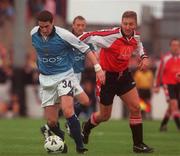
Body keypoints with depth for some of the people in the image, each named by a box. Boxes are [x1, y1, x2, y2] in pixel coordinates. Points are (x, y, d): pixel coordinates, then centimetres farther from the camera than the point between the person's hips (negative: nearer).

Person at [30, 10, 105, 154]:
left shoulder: (64, 35, -17)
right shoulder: (33, 34, -4)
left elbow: (85, 49, -9)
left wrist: (98, 68, -15)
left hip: (64, 75, -4)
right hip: (46, 79, 4)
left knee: (68, 111, -25)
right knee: (51, 121, 0)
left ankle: (80, 146, -15)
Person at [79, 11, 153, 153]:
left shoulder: (136, 36, -5)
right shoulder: (112, 36, -27)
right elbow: (89, 37, -20)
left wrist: (144, 57, 3)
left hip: (123, 75, 5)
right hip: (107, 76, -5)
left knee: (135, 107, -6)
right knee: (105, 116, 7)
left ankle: (138, 144, 4)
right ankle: (87, 127, 40)